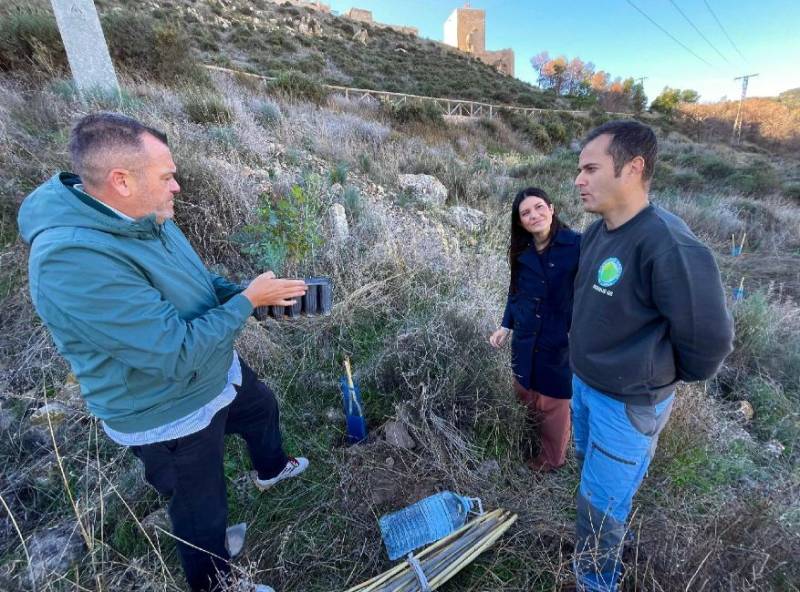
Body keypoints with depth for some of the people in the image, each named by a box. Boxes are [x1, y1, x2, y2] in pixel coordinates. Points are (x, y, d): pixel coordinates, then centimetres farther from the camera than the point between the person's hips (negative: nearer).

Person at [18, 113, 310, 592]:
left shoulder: (142, 216, -8)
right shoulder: (74, 262, -36)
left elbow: (194, 281, 7)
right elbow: (179, 354, -35)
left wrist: (248, 291, -9)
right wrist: (247, 300, -25)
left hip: (220, 371, 8)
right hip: (171, 416, -8)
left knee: (263, 408, 33)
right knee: (203, 515, 17)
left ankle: (271, 469, 65)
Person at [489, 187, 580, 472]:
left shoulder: (576, 245, -17)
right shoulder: (522, 251, -1)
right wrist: (505, 326, 10)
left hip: (559, 340, -5)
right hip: (525, 338, 5)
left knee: (553, 401, 13)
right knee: (525, 392, 21)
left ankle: (552, 457, 40)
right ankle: (535, 436, 51)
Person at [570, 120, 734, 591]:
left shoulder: (668, 245, -30)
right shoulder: (597, 232, -4)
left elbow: (710, 339, -22)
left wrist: (668, 376, -3)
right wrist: (590, 370, 16)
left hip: (628, 403, -7)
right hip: (584, 383, 7)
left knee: (601, 504, 12)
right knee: (590, 462, 29)